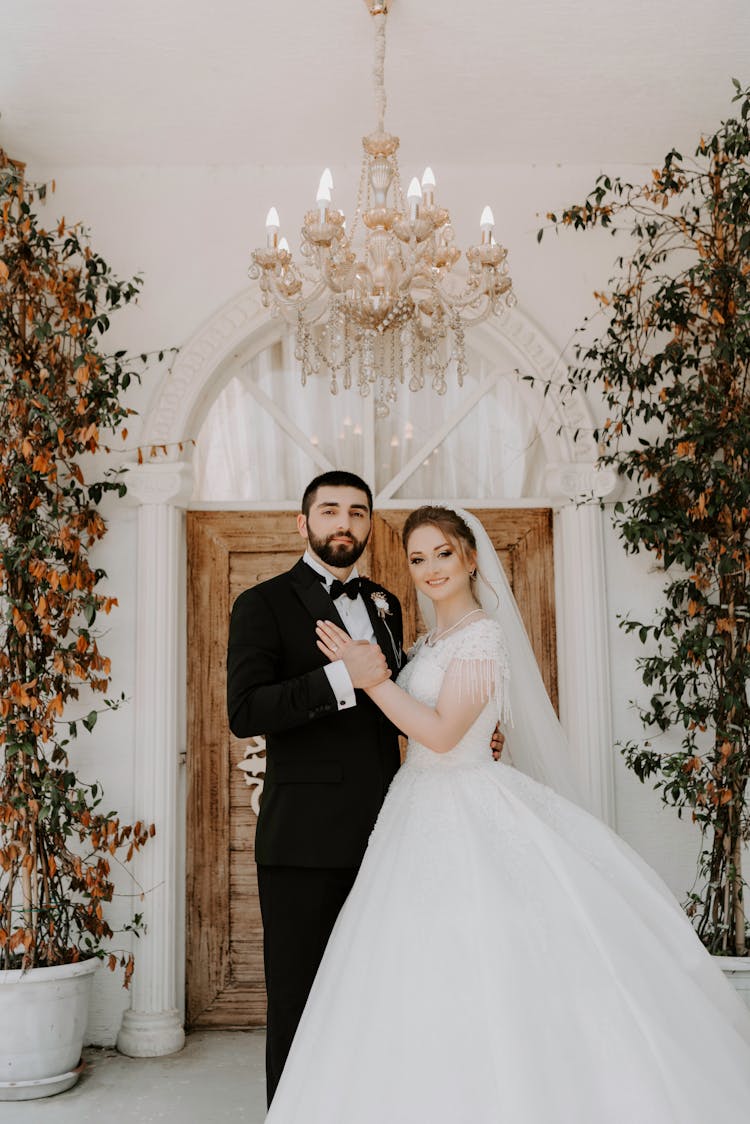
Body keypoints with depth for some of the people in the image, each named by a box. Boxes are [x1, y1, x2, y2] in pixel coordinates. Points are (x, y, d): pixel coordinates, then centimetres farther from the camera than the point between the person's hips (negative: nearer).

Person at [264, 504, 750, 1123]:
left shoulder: (483, 635, -11)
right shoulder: (431, 641, 14)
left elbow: (443, 733, -20)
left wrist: (366, 674, -21)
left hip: (465, 815, -8)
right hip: (424, 812, 8)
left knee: (470, 970, -5)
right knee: (427, 980, 10)